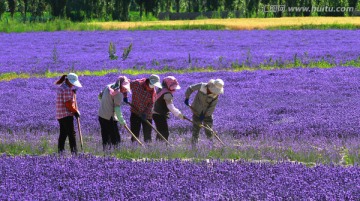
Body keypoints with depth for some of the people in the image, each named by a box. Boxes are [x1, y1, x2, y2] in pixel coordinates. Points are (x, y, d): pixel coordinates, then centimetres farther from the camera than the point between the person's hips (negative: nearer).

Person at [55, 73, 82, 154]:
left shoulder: (61, 87, 16)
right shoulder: (67, 89, -16)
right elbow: (68, 104, -18)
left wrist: (73, 94, 10)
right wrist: (76, 111, -7)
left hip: (60, 115, 10)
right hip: (67, 114, -10)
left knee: (63, 134, 12)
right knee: (71, 133, -8)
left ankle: (60, 151, 12)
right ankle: (74, 152, -11)